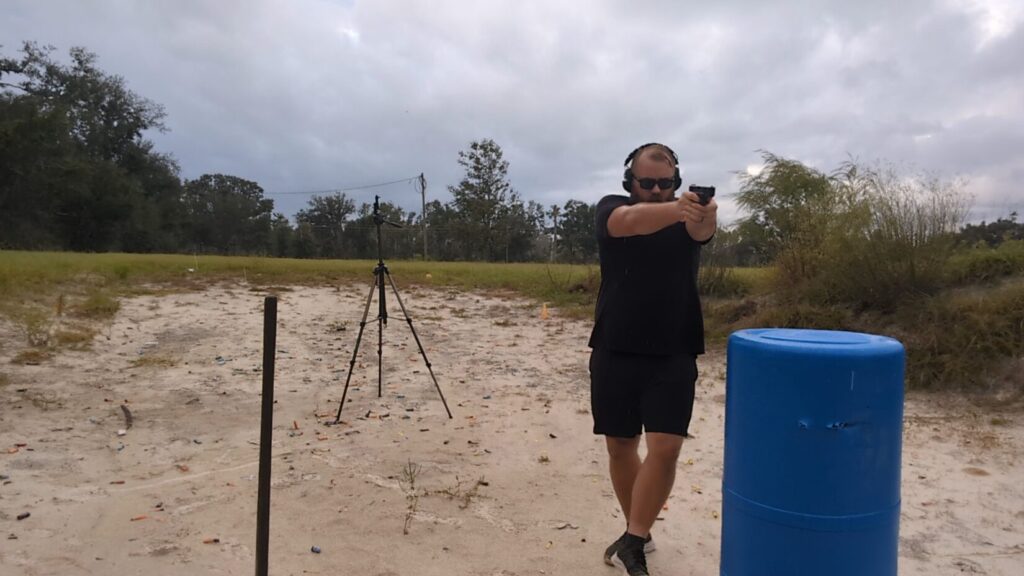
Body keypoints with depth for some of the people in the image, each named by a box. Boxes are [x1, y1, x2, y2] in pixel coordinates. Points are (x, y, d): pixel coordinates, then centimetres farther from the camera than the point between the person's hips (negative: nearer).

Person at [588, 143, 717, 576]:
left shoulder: (687, 218, 3)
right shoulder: (612, 209, -1)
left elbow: (703, 230, -22)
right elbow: (633, 221, -25)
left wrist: (703, 215, -47)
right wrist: (676, 209, -45)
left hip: (673, 356, 0)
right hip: (615, 352, 1)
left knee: (665, 448, -9)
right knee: (619, 446, 10)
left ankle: (633, 541, 6)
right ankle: (637, 530, 30)